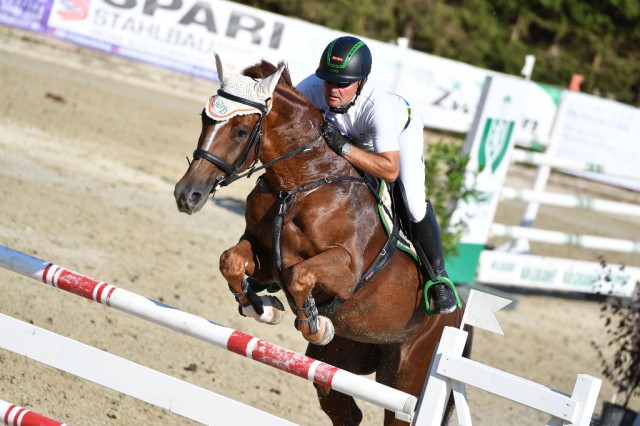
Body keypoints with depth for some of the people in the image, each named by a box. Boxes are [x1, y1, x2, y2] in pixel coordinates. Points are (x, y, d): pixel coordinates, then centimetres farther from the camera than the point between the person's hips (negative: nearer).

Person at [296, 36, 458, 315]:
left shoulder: (377, 104, -47)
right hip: (349, 136, 5)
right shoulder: (313, 87, -36)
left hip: (401, 129, -5)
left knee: (413, 201, -20)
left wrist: (343, 147, -56)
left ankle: (437, 277, -1)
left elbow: (390, 170, -49)